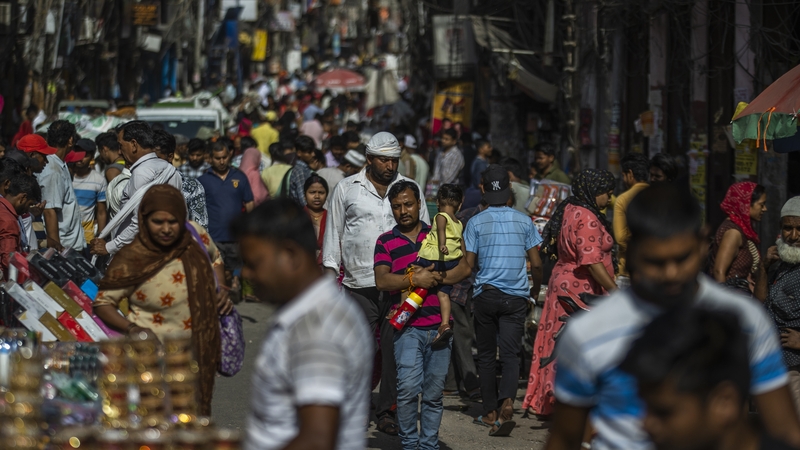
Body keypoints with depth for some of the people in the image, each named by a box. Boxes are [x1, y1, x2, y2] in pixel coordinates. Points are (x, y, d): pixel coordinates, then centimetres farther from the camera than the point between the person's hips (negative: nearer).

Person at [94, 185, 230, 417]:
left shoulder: (196, 235, -6)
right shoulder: (131, 260, -18)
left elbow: (215, 260, 17)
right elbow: (103, 302, -9)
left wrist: (222, 290, 1)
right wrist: (131, 328, -25)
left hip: (198, 351, 4)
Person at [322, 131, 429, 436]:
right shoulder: (347, 189, 8)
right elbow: (334, 231, 12)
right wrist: (330, 272, 6)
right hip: (359, 283, -1)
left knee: (394, 349, -2)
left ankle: (387, 411, 6)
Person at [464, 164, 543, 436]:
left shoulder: (476, 222, -2)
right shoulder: (523, 221, 3)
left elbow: (469, 264, -2)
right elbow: (536, 264, 3)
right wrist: (535, 291, 19)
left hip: (486, 294, -1)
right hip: (516, 296, 1)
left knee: (486, 355, 10)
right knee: (510, 353, -2)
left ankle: (490, 412, 13)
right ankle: (507, 401, -26)